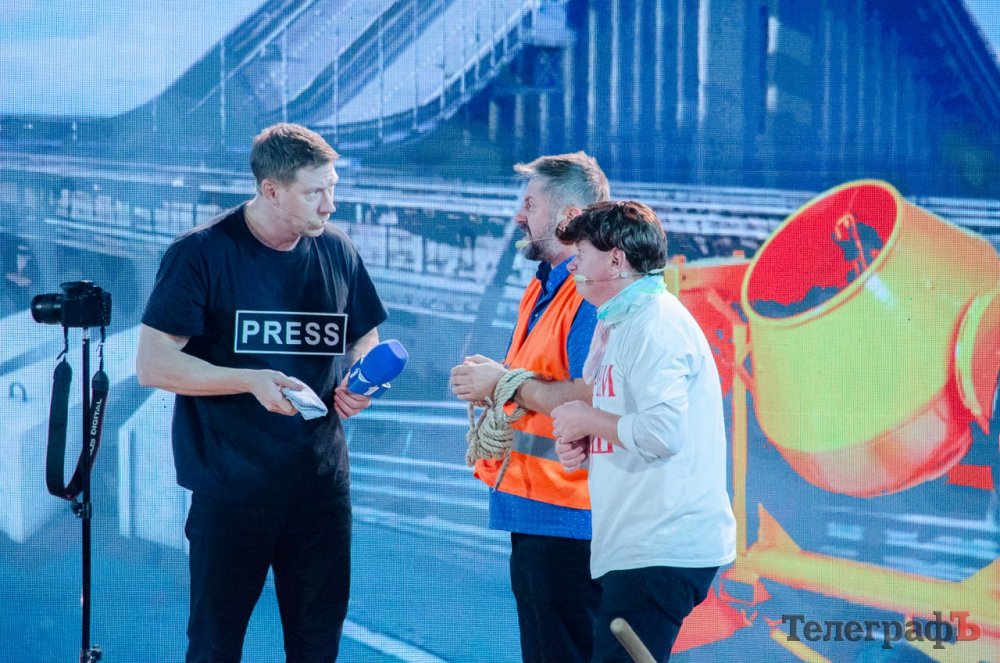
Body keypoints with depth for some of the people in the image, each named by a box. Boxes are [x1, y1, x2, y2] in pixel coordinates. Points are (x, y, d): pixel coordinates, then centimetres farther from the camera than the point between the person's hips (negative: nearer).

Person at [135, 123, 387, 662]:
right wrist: (249, 380, -23)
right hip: (230, 491, -4)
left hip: (322, 487, 4)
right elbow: (152, 364, -12)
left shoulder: (336, 252, 6)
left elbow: (364, 339, 20)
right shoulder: (200, 254, -9)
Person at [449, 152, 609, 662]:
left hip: (567, 519, -11)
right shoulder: (543, 289, 18)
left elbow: (588, 397, -27)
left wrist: (505, 383, -15)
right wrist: (486, 382, 7)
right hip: (533, 514, 11)